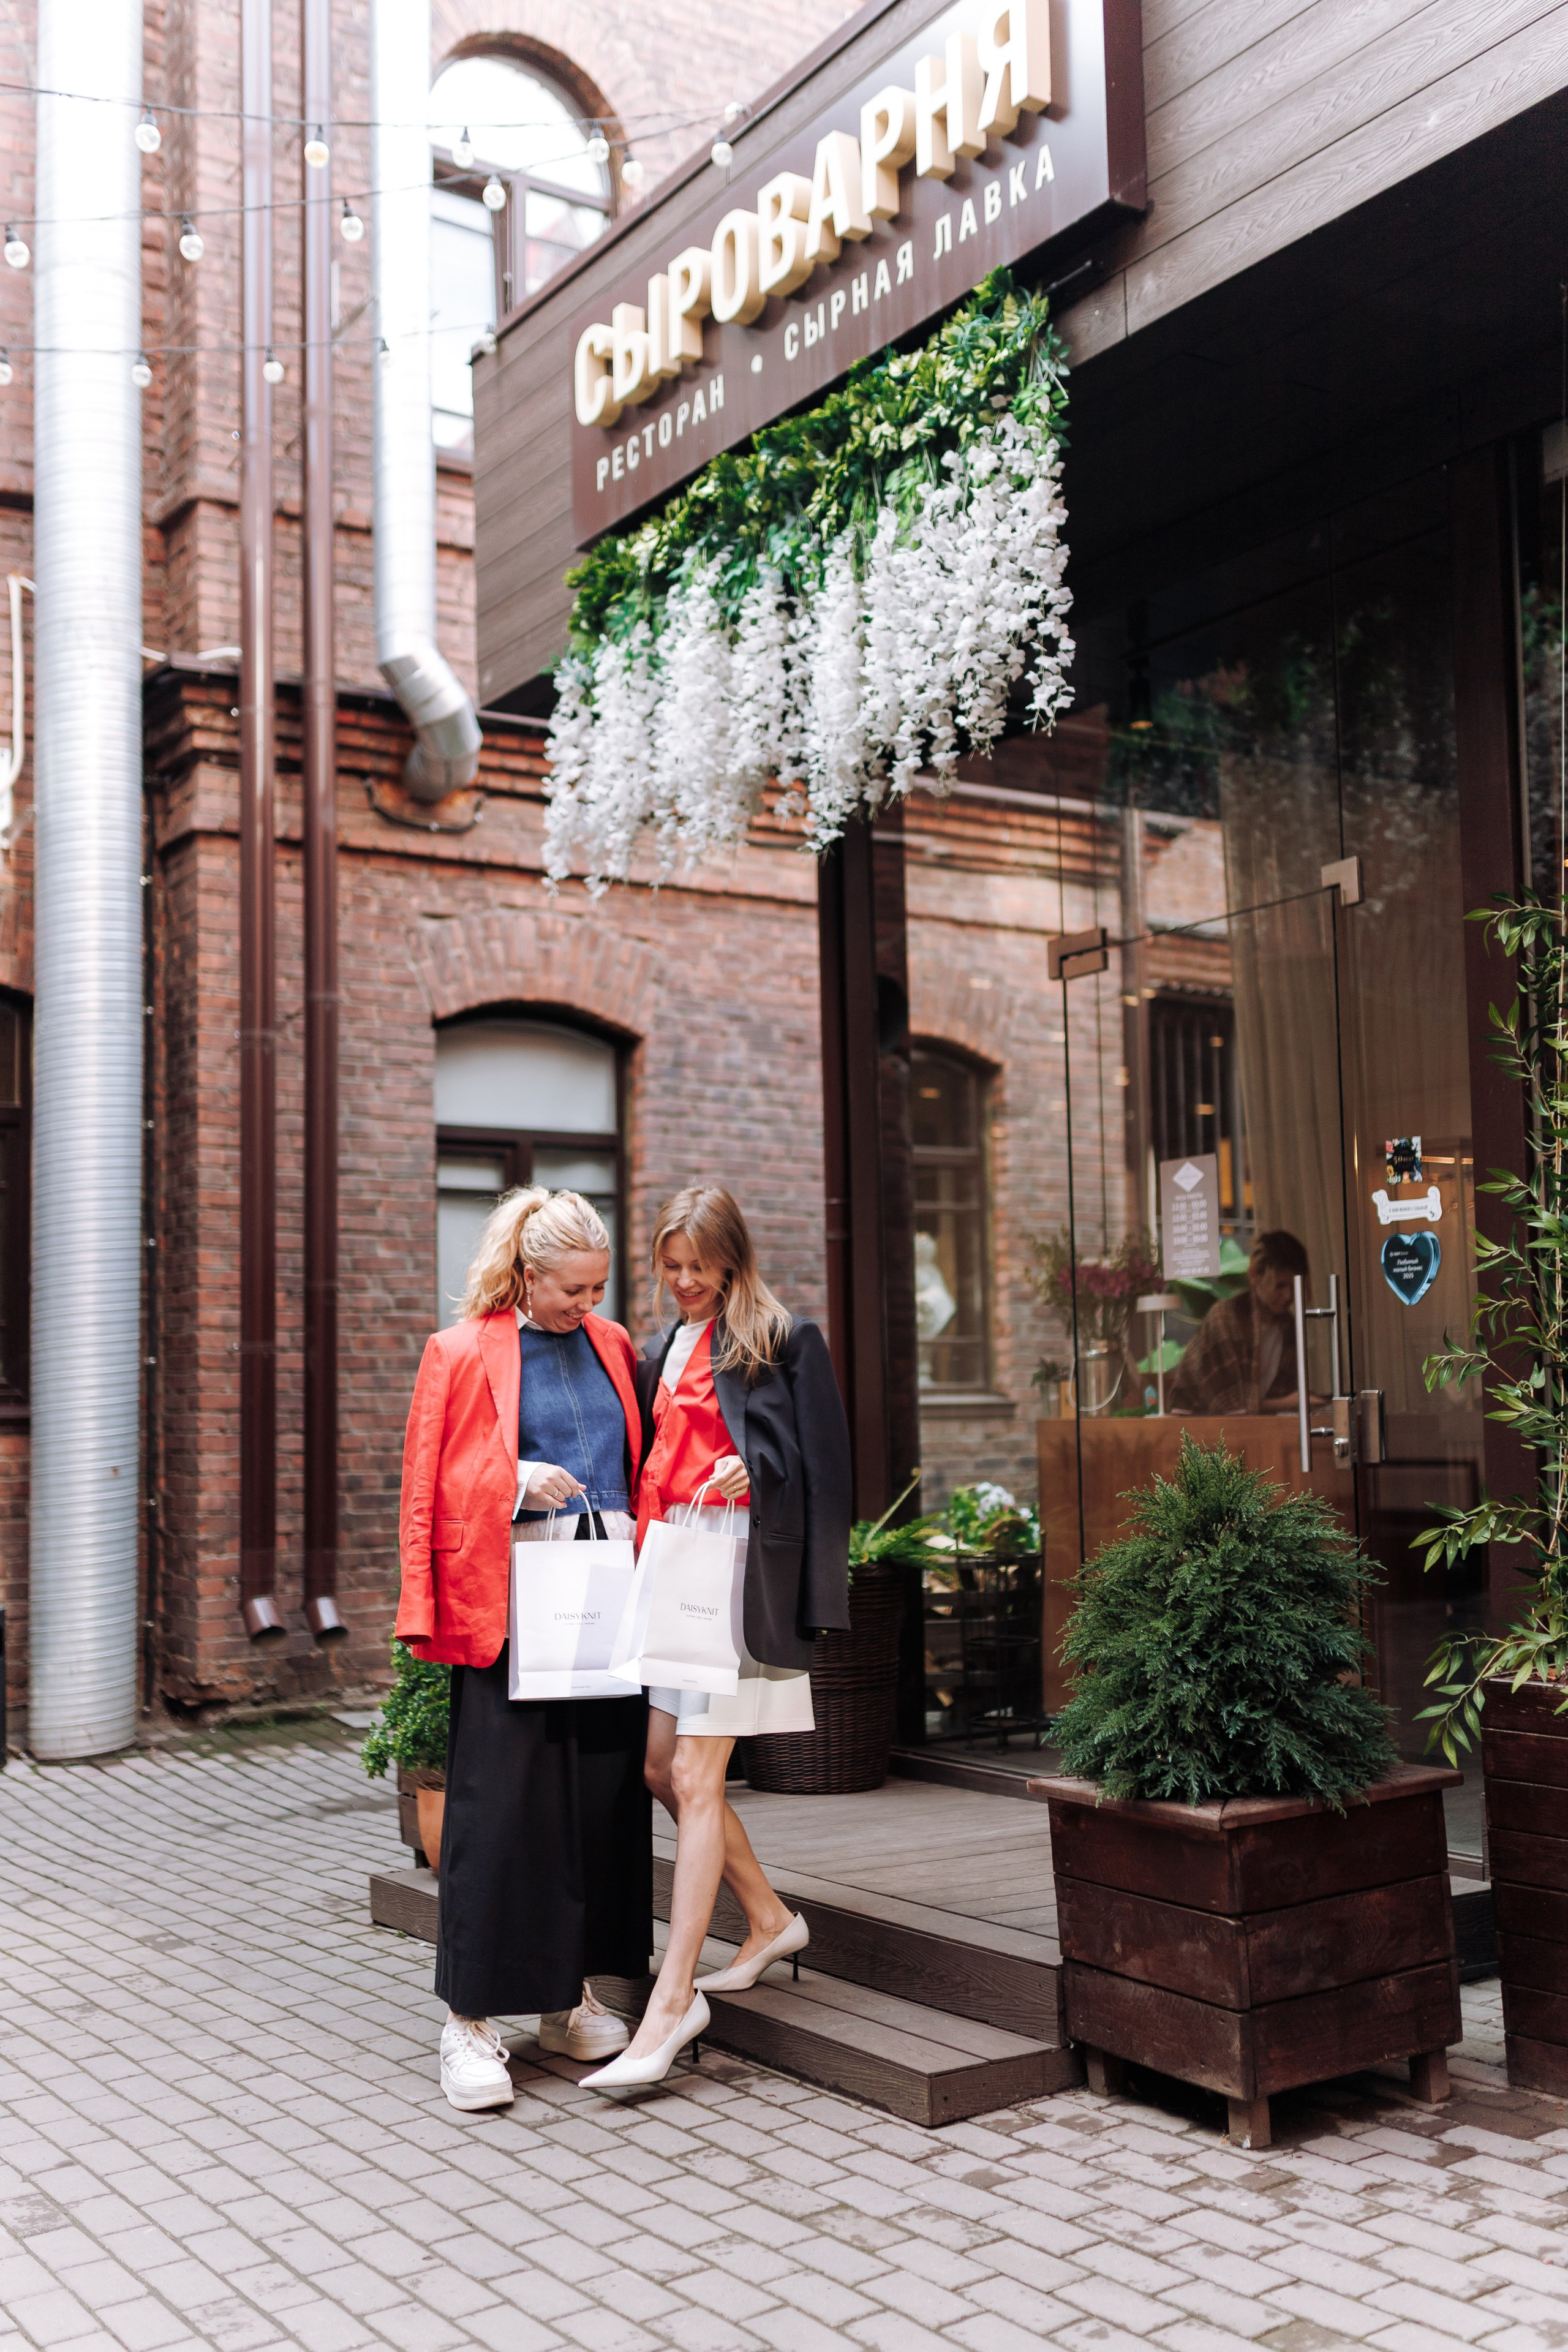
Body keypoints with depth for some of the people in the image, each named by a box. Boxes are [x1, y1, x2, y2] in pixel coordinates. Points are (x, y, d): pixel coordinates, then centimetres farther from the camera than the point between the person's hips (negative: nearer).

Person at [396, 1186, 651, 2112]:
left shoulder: (612, 1345, 14)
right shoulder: (461, 1354, 0)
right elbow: (425, 1492, 0)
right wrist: (517, 1485, -15)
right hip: (509, 1607, -5)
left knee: (606, 1794, 7)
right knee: (498, 1805, -5)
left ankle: (571, 1998, 21)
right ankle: (471, 2022, 4)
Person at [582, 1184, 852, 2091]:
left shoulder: (783, 1339, -2)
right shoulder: (667, 1347, 18)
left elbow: (821, 1464, -2)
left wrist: (753, 1469, -15)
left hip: (738, 1572, -8)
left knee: (695, 1777, -9)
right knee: (661, 1766, 9)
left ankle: (674, 1997, -5)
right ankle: (770, 1917, 28)